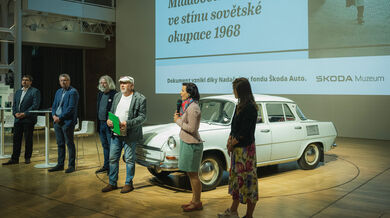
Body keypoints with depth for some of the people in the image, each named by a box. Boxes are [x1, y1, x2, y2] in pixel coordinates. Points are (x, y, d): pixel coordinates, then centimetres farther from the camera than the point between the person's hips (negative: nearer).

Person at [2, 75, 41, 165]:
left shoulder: (35, 91, -3)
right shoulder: (18, 92, 18)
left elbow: (35, 105, -12)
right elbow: (14, 105, 17)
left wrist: (25, 114, -17)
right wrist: (15, 113, -2)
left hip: (28, 119, -6)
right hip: (18, 119, 6)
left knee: (28, 139, 2)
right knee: (16, 139, 6)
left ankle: (27, 158, 12)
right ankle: (14, 158, 11)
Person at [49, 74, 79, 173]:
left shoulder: (73, 92, -8)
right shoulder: (58, 92, 17)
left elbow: (71, 108, -16)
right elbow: (54, 106, 19)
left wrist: (60, 117, -16)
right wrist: (54, 115, -1)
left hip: (67, 122, -8)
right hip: (57, 121, 8)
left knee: (69, 144, -2)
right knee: (60, 144, 13)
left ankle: (71, 165, 5)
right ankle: (60, 164, 22)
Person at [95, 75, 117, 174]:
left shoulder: (114, 94, -11)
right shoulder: (100, 94, 14)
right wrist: (98, 123, 14)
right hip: (101, 124, 8)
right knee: (105, 146, 16)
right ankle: (106, 166, 26)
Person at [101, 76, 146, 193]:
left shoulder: (140, 99, -9)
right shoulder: (117, 96, 12)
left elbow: (142, 117, -12)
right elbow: (111, 111, 20)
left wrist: (128, 124, -22)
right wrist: (109, 119, -1)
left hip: (130, 135, -6)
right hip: (116, 134, 6)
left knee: (129, 159, 4)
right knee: (113, 158, 10)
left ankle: (129, 184, 18)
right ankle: (112, 183, 23)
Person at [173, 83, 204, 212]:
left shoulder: (193, 108, -19)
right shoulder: (188, 105, 13)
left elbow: (192, 128, -23)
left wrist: (178, 121, -12)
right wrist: (179, 117, 4)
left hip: (191, 144, -10)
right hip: (186, 142, 10)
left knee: (193, 174, -1)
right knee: (190, 174, 16)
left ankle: (197, 203, 10)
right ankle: (194, 201, 26)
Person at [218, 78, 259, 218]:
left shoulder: (250, 108, -18)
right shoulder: (240, 105, 11)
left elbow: (244, 131, -20)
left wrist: (232, 144, -9)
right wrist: (230, 139, 3)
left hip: (246, 148, -10)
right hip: (237, 148, 10)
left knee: (247, 180, 0)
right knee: (236, 177, 16)